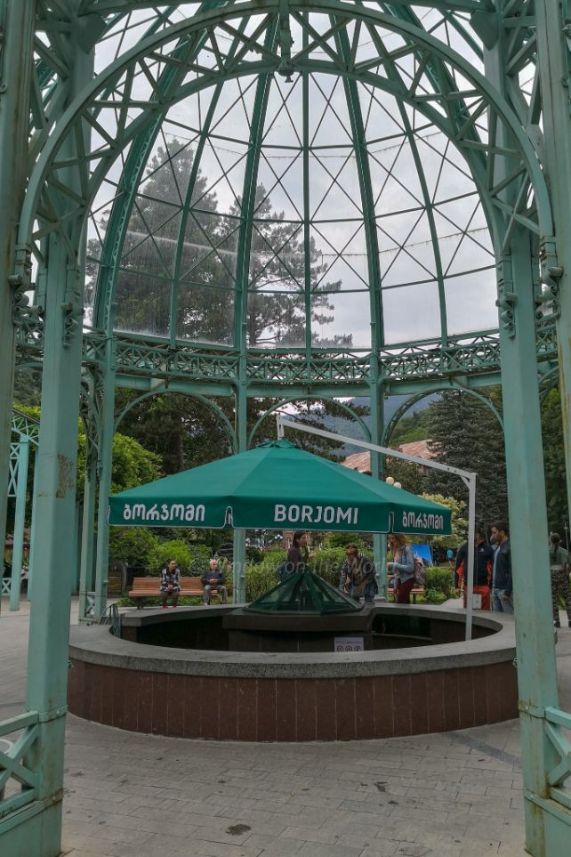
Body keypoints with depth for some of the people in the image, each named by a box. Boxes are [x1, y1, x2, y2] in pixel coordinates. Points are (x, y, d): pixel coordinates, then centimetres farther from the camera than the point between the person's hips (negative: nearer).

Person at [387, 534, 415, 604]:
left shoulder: (407, 549, -12)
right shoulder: (396, 550, 9)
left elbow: (410, 568, -18)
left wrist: (394, 565, -18)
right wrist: (395, 585, 11)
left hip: (406, 580, -7)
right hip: (399, 580, 7)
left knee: (400, 604, -11)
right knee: (405, 604, 10)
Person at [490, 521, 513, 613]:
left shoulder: (510, 547, -12)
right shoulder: (498, 547, 16)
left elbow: (512, 571, -17)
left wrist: (507, 592, -19)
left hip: (504, 589, -8)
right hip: (495, 589, 8)